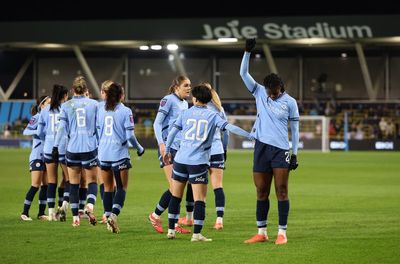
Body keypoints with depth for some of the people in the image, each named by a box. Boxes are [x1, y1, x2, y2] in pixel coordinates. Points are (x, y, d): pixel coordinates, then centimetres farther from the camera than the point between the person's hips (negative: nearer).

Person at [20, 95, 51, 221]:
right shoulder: (37, 117, -7)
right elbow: (26, 131, -17)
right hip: (37, 156, -7)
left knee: (46, 185, 5)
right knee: (35, 186, -9)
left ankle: (41, 213, 10)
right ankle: (25, 213, -3)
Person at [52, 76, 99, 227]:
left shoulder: (66, 106, 2)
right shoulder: (94, 104, 2)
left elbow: (62, 128, -2)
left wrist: (55, 146, 1)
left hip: (72, 149, 1)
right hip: (90, 148, -1)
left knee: (74, 184, 8)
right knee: (92, 181, 8)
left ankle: (75, 218, 8)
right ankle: (90, 205, -20)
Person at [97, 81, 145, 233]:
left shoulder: (101, 110, 5)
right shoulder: (125, 111, -9)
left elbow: (97, 131, 11)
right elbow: (130, 136, -10)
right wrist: (139, 148, 7)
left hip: (103, 153, 4)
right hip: (120, 154, -4)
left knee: (108, 188, 13)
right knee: (122, 188, 3)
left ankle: (108, 216, 11)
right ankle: (114, 214, -16)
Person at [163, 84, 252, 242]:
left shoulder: (185, 113, 8)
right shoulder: (212, 116, 2)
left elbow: (172, 132, 7)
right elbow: (229, 127, -9)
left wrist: (167, 151, 18)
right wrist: (250, 135, -7)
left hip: (180, 159, 3)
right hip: (199, 162, -3)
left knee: (176, 196, 14)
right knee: (199, 200, -2)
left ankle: (171, 230, 17)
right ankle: (197, 234, -8)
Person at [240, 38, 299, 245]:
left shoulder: (289, 102, -1)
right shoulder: (259, 93, 6)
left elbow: (295, 129, 3)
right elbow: (243, 73, 2)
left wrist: (295, 153, -1)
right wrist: (248, 51, -8)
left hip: (281, 150, -3)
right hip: (261, 148, 3)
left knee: (281, 191, -5)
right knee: (261, 193, 6)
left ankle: (282, 233, -2)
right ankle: (261, 233, 12)